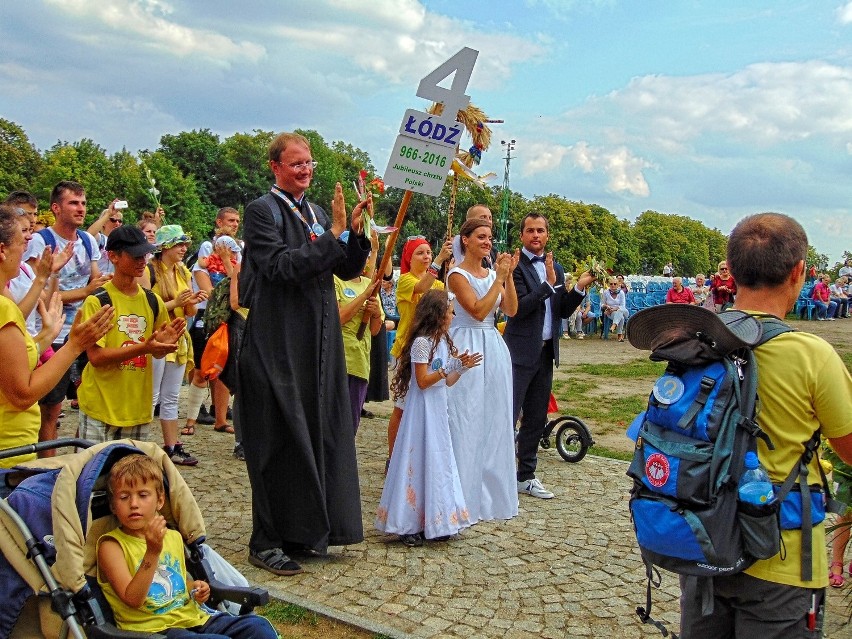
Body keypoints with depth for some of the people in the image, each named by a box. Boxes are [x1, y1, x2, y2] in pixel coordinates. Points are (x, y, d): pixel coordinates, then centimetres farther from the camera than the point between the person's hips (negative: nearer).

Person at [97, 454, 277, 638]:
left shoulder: (173, 537, 13)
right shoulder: (111, 545, -4)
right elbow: (132, 599, -17)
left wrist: (194, 588, 8)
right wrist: (152, 552, -26)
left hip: (192, 618, 6)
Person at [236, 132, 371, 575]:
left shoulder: (318, 214, 15)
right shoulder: (262, 211, -6)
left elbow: (347, 270, 11)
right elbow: (282, 266, -19)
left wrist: (356, 233, -6)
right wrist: (333, 234, -21)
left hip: (319, 343, 7)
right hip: (279, 344, -7)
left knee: (317, 435, 11)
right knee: (278, 442, -2)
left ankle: (305, 531, 25)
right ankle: (267, 543, 10)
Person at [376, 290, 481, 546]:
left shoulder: (442, 342, 13)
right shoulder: (422, 342, -15)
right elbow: (423, 381, -19)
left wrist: (462, 367, 4)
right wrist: (450, 368, -24)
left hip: (438, 411, 9)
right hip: (423, 411, -9)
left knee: (438, 462, 11)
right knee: (421, 463, -5)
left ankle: (434, 522, 19)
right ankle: (408, 526, 3)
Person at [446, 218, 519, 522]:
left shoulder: (492, 274, 12)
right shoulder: (458, 275, -7)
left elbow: (511, 310, 2)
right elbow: (478, 311, -17)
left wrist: (509, 275, -5)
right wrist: (499, 278, -15)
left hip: (493, 349, 7)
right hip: (467, 348, -7)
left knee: (494, 422, 10)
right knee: (466, 423, -3)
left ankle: (492, 494, 22)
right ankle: (465, 500, 6)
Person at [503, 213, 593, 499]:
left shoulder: (555, 268, 13)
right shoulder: (515, 265, -9)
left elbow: (563, 312, 11)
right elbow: (519, 308, -19)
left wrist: (579, 288, -4)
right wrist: (549, 284, -22)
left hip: (546, 352, 7)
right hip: (520, 352, -7)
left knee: (536, 419, 14)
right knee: (507, 416, -6)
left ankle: (526, 476, 25)